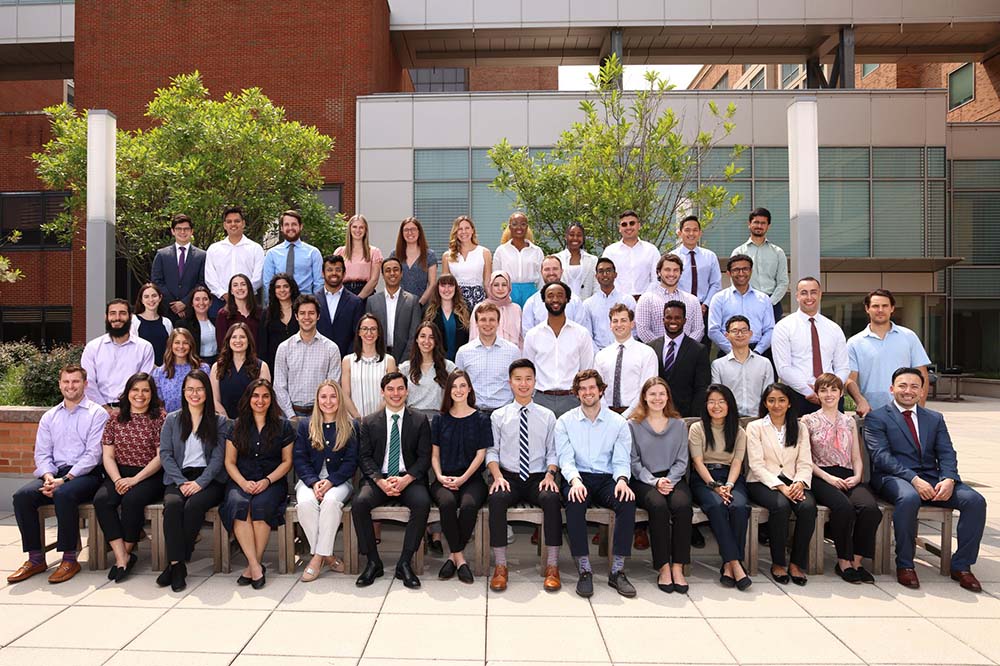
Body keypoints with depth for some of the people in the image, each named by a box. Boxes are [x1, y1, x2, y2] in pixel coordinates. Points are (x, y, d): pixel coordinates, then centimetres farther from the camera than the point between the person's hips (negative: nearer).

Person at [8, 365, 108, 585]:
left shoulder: (97, 414, 0)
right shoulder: (49, 417, 18)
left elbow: (93, 454, -8)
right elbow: (42, 453, 12)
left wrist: (65, 480, -16)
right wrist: (48, 476, -9)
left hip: (85, 474, -5)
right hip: (55, 474, 5)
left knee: (64, 495, -34)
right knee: (22, 496, -21)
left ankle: (69, 559, -21)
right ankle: (35, 559, -9)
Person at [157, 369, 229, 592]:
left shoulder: (220, 421, 9)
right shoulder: (172, 420, 14)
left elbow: (218, 457, 1)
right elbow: (165, 454, 5)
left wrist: (200, 483, -14)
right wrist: (182, 482, -9)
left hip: (209, 479, -1)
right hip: (178, 478, 2)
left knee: (194, 505, -31)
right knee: (172, 504, -30)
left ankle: (175, 562, -18)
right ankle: (177, 564, -27)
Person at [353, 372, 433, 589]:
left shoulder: (420, 421, 6)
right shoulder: (369, 422, 9)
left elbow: (424, 457, 1)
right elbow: (364, 457, 3)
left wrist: (406, 479, -16)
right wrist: (380, 481, -15)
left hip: (409, 480, -1)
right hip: (378, 480, 1)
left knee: (422, 502, -32)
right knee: (359, 503, -28)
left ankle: (405, 563, -18)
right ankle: (373, 562, -12)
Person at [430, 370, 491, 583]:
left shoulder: (481, 419, 6)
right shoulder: (440, 420, 13)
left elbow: (480, 454, 1)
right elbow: (435, 454, 12)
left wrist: (462, 479, -10)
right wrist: (440, 476, -7)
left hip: (471, 478, -1)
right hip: (444, 480, 1)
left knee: (469, 505, -33)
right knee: (447, 502, -32)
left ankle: (453, 556, -11)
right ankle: (459, 558, -14)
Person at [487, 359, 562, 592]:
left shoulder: (547, 416, 11)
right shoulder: (498, 416, 9)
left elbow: (553, 452, 8)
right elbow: (492, 451, 5)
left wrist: (550, 475, -11)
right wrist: (497, 476, -13)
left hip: (538, 478, 0)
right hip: (509, 477, 0)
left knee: (552, 499, -32)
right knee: (497, 498, -33)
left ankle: (552, 567, -20)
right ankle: (500, 566, -22)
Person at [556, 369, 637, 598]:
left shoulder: (618, 423, 9)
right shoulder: (565, 422, 7)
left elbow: (621, 460, 4)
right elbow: (566, 459, -2)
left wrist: (622, 480, -18)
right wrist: (575, 480, -22)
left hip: (607, 478, 1)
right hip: (578, 477, -1)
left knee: (628, 500, -30)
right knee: (574, 502, -35)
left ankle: (617, 571, -21)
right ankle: (584, 570, -25)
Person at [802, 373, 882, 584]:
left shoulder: (849, 422, 21)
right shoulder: (808, 421, 8)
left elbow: (857, 458, 18)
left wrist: (857, 476, -2)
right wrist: (828, 477, -12)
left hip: (848, 477, 4)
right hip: (821, 477, -3)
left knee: (870, 507, -29)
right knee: (844, 507, -34)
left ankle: (857, 560, -15)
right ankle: (843, 561, -16)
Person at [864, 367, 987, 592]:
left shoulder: (935, 418, 20)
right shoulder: (876, 418, 3)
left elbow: (947, 454, 9)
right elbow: (881, 456, -9)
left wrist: (948, 479, -13)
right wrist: (914, 480, -22)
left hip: (932, 479, 5)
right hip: (894, 478, -5)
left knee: (975, 500, -19)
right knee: (909, 498, -37)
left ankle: (961, 566, -4)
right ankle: (904, 565, -19)